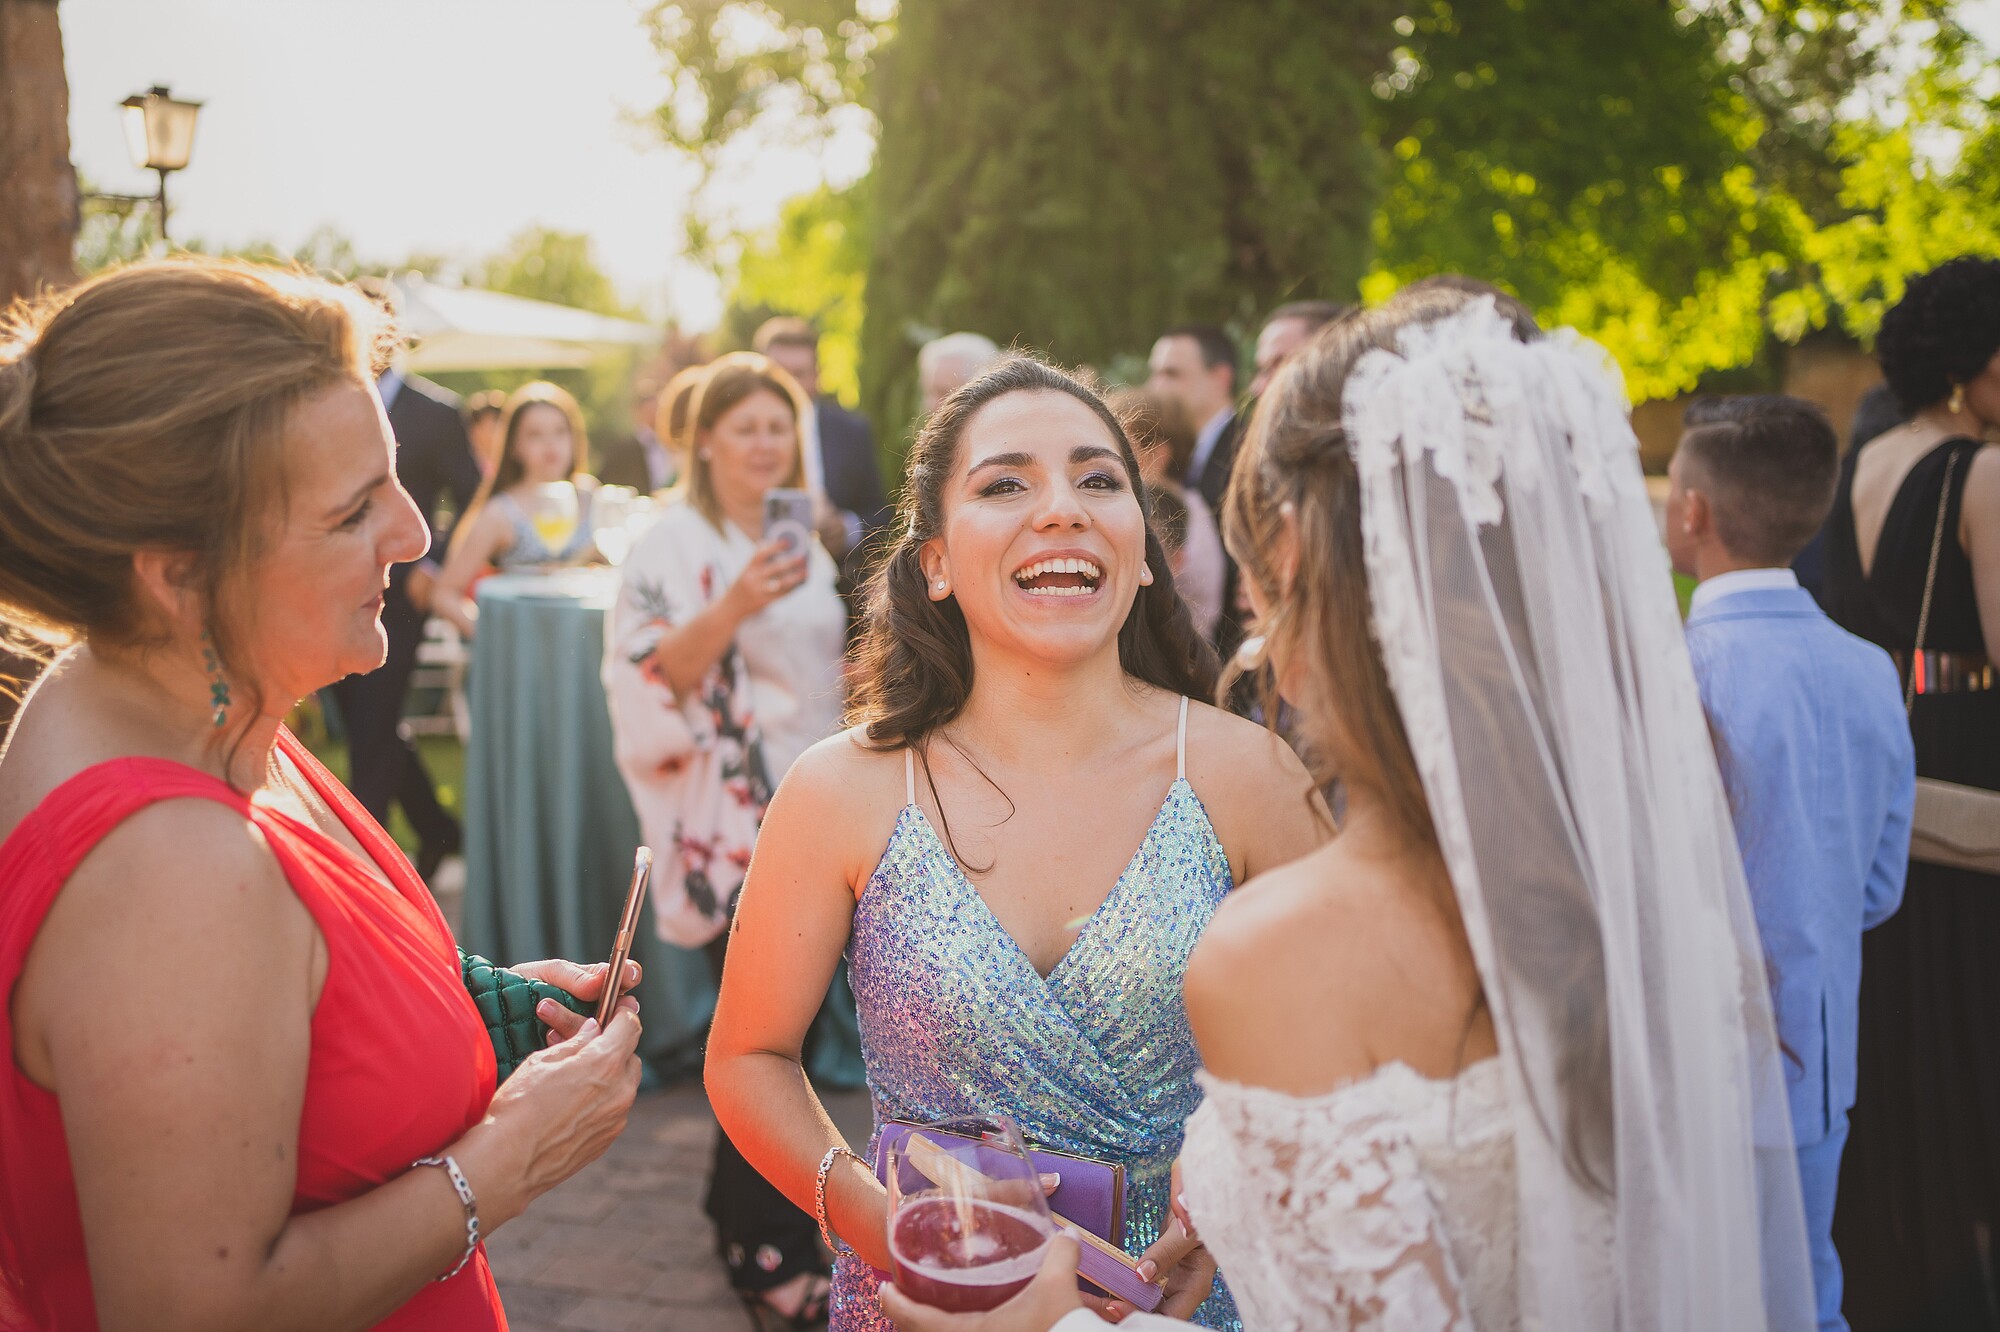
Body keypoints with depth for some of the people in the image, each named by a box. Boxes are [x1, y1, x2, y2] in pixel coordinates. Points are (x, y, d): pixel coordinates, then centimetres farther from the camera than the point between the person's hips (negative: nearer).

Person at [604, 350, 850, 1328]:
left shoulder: (803, 543, 13)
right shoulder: (673, 544, -8)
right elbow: (653, 676, -18)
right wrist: (735, 606, -30)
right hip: (731, 825, -7)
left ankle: (744, 1206, 28)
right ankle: (769, 1251, 6)